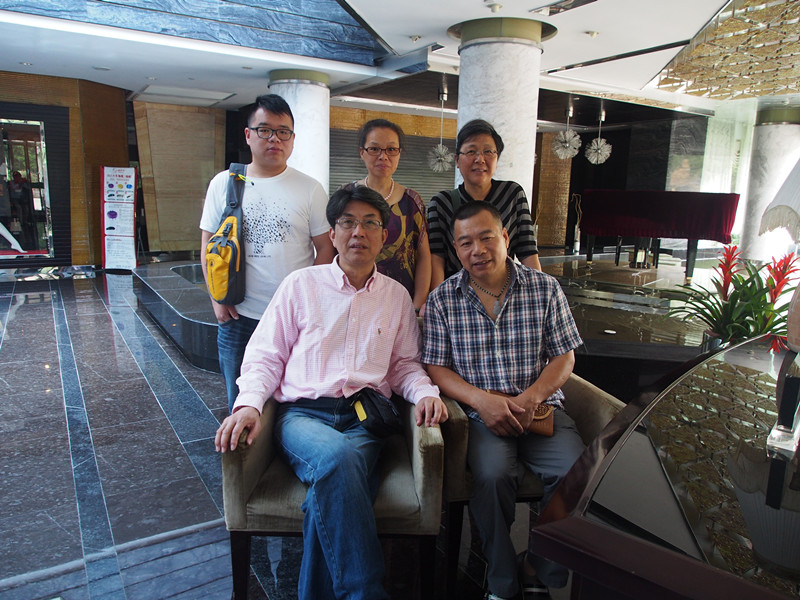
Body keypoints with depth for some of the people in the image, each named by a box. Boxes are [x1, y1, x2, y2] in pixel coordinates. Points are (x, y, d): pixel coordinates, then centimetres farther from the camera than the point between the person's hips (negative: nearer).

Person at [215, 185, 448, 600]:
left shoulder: (396, 296, 16)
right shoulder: (301, 285, 10)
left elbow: (404, 363, 20)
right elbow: (265, 355, 9)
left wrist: (425, 392, -2)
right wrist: (249, 403, -9)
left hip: (365, 419, 1)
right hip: (302, 413, -1)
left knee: (330, 489, -32)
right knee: (335, 456, -36)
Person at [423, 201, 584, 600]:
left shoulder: (545, 288, 5)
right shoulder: (442, 299, 2)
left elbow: (564, 357, 6)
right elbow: (436, 368, 0)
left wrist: (531, 397, -12)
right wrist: (482, 400, -16)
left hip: (540, 407, 2)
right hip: (479, 414, -1)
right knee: (492, 475, -30)